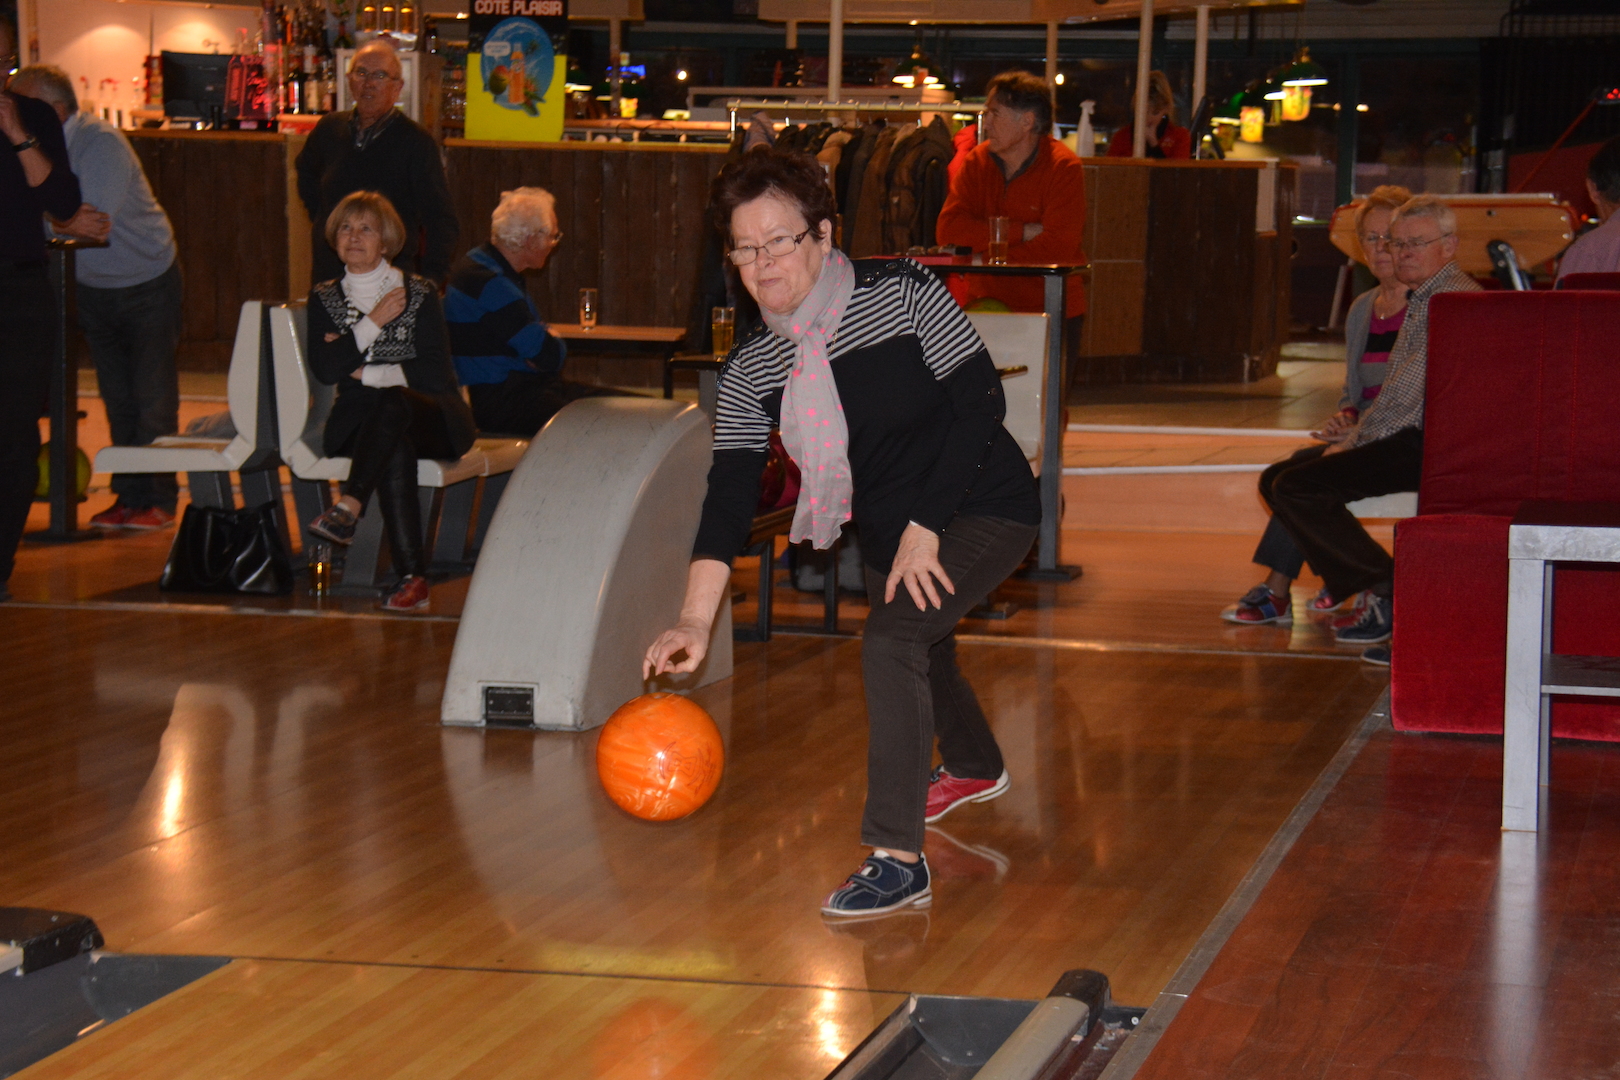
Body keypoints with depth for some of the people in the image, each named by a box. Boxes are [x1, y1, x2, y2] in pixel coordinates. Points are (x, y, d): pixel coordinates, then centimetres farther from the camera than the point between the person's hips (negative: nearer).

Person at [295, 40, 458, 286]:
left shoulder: (416, 141, -6)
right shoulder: (329, 129, 7)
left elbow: (441, 224, -8)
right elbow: (306, 171, 32)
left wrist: (428, 287, -18)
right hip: (328, 272, 4)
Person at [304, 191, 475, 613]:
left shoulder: (419, 293, 5)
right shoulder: (324, 298, 14)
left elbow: (435, 371, -6)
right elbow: (324, 368, -3)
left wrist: (365, 372, -7)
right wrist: (374, 322, -7)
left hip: (430, 418, -1)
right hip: (360, 421, 1)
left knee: (392, 403, -37)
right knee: (395, 449, -35)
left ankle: (348, 508, -50)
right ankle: (412, 576, -44)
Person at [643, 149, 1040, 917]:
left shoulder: (903, 295, -20)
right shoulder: (751, 370, -7)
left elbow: (980, 405, -18)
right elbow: (730, 490, -11)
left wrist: (925, 527, -22)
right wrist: (696, 618, -24)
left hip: (983, 508, -7)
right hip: (889, 532, 7)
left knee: (891, 639, -27)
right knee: (919, 655, 28)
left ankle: (897, 859, -24)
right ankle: (974, 768, 63)